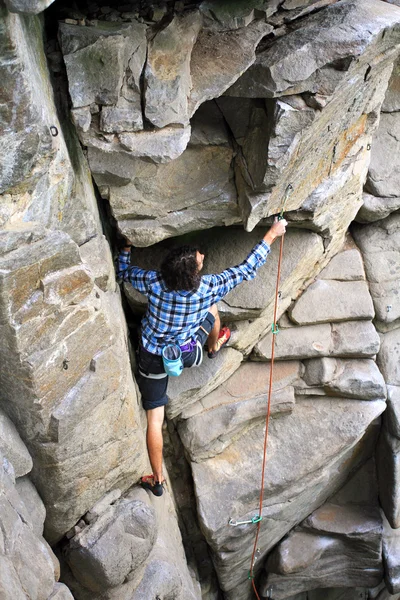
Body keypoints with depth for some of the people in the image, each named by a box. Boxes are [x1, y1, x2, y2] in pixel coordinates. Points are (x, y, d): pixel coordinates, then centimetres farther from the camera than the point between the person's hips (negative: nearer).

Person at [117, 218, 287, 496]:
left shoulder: (154, 282, -28)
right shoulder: (209, 288, -28)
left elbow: (124, 272, -7)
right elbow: (247, 268, -16)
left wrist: (126, 247, 7)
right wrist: (271, 235, -7)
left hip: (152, 359, 0)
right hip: (187, 355, 0)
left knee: (155, 418, 12)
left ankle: (157, 480, 22)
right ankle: (214, 346, 57)